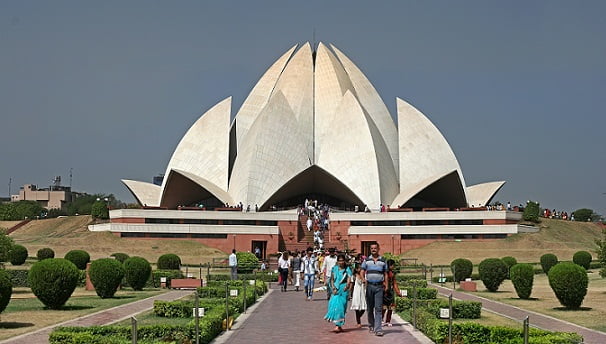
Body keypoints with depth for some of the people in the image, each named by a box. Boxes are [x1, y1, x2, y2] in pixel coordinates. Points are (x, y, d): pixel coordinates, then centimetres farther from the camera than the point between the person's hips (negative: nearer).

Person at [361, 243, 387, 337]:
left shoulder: (383, 261, 9)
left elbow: (385, 273, 13)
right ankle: (371, 326, 23)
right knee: (370, 308, 8)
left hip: (379, 286, -1)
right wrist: (363, 279, -16)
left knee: (378, 308, -7)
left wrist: (386, 284, 2)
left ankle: (378, 329, -12)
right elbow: (362, 271, 4)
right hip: (369, 286, 1)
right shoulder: (366, 260, 7)